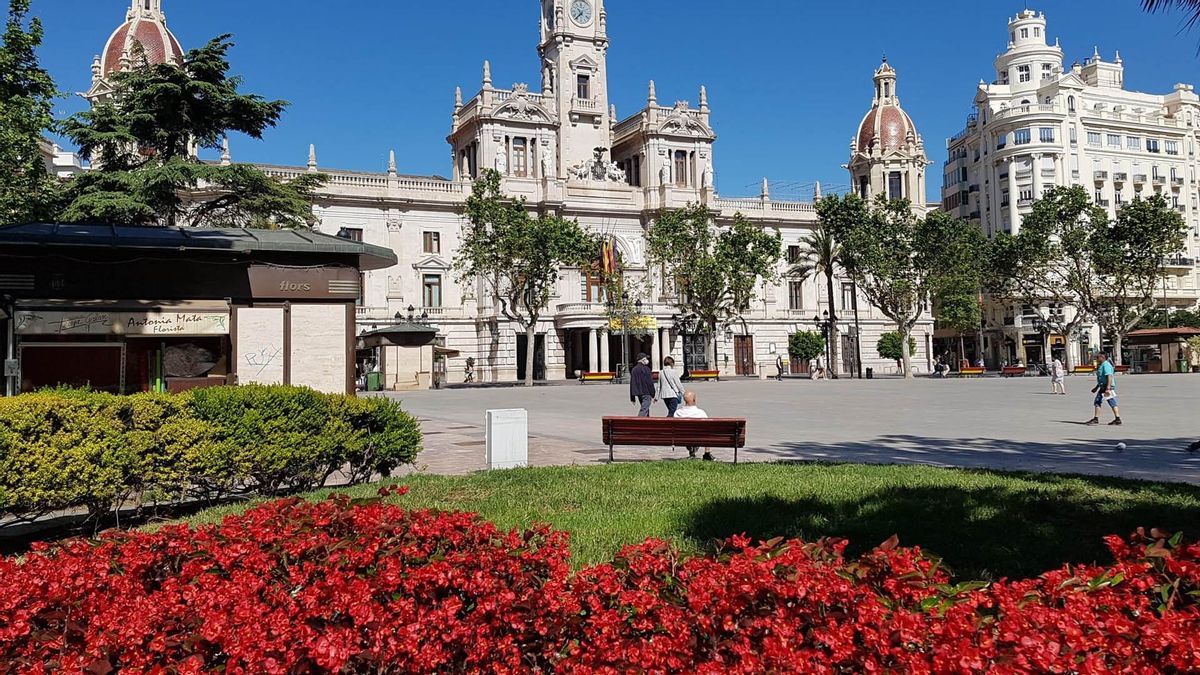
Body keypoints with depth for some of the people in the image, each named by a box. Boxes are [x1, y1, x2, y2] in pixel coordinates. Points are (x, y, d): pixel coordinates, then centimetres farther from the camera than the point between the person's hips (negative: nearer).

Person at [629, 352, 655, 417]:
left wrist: (632, 398, 19)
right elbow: (650, 383, -10)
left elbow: (631, 384, 16)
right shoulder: (646, 369, -8)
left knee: (645, 409, 17)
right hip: (646, 393, -8)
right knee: (644, 410, -11)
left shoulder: (634, 369, 14)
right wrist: (652, 395, -7)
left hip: (638, 393, 8)